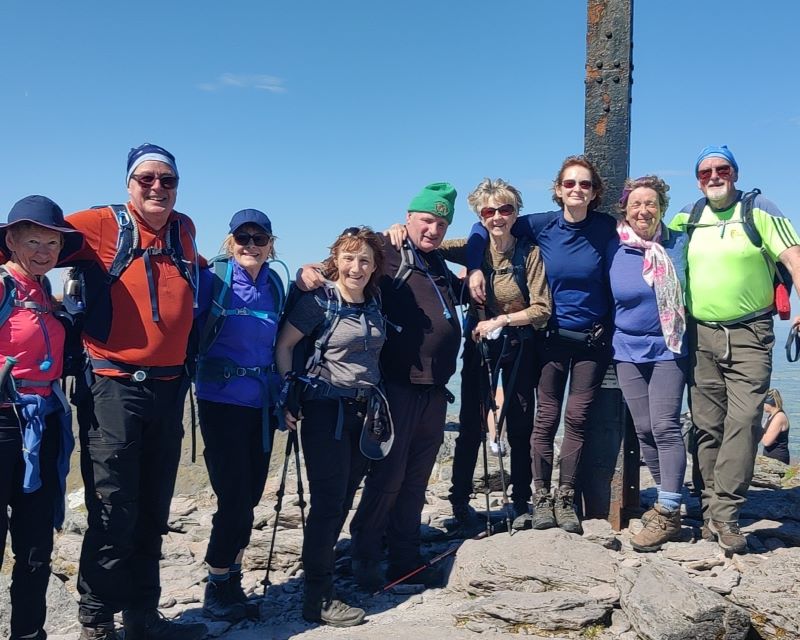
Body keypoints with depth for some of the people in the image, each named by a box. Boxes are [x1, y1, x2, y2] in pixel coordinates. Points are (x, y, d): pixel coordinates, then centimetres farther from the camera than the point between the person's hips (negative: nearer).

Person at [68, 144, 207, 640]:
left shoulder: (185, 230, 11)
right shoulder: (102, 225, -6)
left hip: (169, 388, 6)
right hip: (115, 387, -6)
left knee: (153, 512, 15)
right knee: (114, 512, -3)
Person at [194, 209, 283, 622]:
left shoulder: (275, 285, 8)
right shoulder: (214, 278, -8)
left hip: (260, 402, 5)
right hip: (222, 400, -5)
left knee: (250, 496, 11)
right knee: (235, 498, -3)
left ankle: (231, 583, 27)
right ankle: (217, 590, 16)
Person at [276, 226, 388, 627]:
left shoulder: (374, 301, 7)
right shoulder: (318, 300, -10)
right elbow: (283, 346, -8)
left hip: (365, 410, 6)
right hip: (326, 409, -6)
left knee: (344, 499, 11)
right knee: (328, 501, -5)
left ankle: (321, 565, 27)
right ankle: (318, 599, 3)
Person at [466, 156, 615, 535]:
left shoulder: (606, 227, -5)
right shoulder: (542, 225, -5)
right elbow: (484, 227, 2)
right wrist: (474, 267, -12)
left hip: (593, 337, 0)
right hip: (552, 335, 0)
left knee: (578, 418, 3)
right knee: (547, 417, 3)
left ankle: (566, 499, 14)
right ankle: (541, 498, 14)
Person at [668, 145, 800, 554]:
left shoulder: (760, 211, 1)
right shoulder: (686, 218, 12)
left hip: (749, 336, -3)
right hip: (701, 336, 4)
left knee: (743, 421, -13)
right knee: (707, 427, 5)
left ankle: (724, 514, -10)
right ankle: (712, 508, 13)